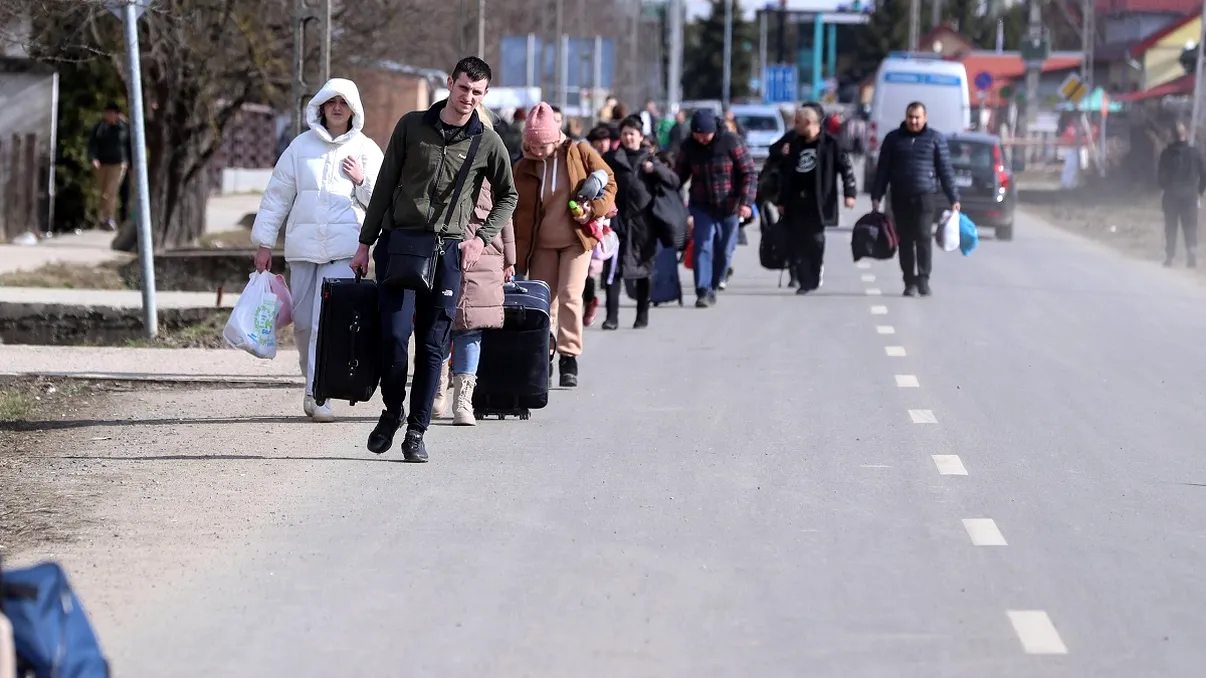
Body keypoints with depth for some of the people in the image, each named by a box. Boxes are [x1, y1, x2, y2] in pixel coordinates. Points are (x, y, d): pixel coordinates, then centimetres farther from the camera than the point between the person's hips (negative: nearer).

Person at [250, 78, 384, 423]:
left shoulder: (366, 150, 8)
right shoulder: (302, 146, 10)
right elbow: (277, 195, 12)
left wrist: (362, 180, -7)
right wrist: (264, 243, 8)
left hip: (345, 250, -2)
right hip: (303, 247, 2)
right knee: (304, 322, 5)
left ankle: (318, 394, -13)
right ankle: (313, 383, 24)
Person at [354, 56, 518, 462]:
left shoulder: (487, 143, 4)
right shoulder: (411, 126, 4)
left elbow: (507, 196, 16)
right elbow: (385, 185, 9)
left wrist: (482, 238, 2)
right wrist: (365, 242, 8)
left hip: (448, 250, 1)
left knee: (433, 345, 0)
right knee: (394, 333, -12)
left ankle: (416, 430, 9)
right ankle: (392, 411, 10)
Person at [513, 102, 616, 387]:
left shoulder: (580, 153, -7)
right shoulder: (523, 168, -2)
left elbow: (608, 181, 2)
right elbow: (517, 212, 2)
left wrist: (594, 208, -15)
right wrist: (517, 253, -3)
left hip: (577, 239, -3)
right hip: (541, 244, 3)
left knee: (569, 296, -13)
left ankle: (569, 360, -7)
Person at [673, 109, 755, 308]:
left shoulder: (731, 142, -12)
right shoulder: (688, 146, -3)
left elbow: (748, 173, -9)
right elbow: (678, 176, 6)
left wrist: (746, 202, -18)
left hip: (729, 208, -1)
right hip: (701, 207, 1)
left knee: (724, 251, 7)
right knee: (702, 246, -14)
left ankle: (713, 288, 24)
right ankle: (703, 291, -17)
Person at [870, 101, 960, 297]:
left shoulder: (935, 139, 5)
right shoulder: (893, 139, 10)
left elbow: (945, 170, 5)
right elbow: (883, 169, 11)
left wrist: (953, 198, 2)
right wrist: (876, 196, 5)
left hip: (926, 196, -2)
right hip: (900, 198, 2)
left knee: (924, 236, -12)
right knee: (905, 240, 2)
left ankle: (923, 279, -5)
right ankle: (910, 282, 7)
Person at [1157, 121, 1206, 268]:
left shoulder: (1167, 153, -6)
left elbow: (1161, 174, -3)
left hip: (1171, 195, 0)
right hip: (1190, 195, 0)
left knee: (1171, 227, 8)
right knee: (1190, 228, 5)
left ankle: (1169, 257, 5)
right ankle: (1191, 257, -2)